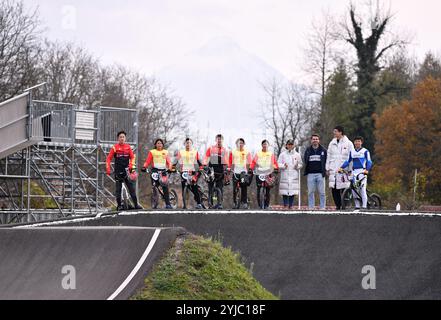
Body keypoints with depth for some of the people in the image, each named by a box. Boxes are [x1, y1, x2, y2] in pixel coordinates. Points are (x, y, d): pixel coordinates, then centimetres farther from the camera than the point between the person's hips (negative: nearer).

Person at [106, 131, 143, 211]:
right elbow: (109, 158, 2)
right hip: (118, 171, -1)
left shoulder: (128, 147, 7)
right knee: (118, 189, 2)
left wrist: (132, 166, -8)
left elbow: (132, 157, 7)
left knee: (132, 187, -4)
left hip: (126, 171, 1)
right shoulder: (115, 147, 1)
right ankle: (119, 205, 9)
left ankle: (136, 204, -2)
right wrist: (108, 169, -7)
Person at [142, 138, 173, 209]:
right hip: (155, 170, -1)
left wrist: (169, 168, -11)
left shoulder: (165, 152, 15)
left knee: (165, 187, -8)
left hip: (163, 171, 1)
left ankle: (168, 204, -8)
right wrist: (144, 167, -15)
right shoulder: (152, 152, 10)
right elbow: (147, 161, 3)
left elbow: (168, 162, 8)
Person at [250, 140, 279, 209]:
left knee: (268, 190, -2)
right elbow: (253, 162, 6)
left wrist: (276, 169, -9)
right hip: (259, 174, 0)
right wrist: (251, 169, -6)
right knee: (259, 190, -4)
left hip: (269, 174, 0)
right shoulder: (258, 154, 11)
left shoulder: (271, 154, 11)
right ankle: (259, 205, 1)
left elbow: (275, 162, 5)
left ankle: (266, 205, 5)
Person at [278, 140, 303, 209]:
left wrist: (297, 166, -9)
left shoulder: (297, 155, 10)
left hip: (294, 176, 1)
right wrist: (283, 166, -14)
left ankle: (291, 205, 5)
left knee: (292, 192, -1)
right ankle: (285, 205, 0)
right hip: (285, 176, -1)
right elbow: (278, 164, 5)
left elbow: (301, 164, 12)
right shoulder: (282, 154, 7)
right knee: (284, 192, -6)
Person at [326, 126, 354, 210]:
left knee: (344, 189, -7)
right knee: (334, 189, -1)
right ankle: (338, 206, 8)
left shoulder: (348, 143, 1)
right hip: (333, 170, 4)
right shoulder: (332, 143, 14)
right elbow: (329, 156, 18)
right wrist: (327, 168, 12)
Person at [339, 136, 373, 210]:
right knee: (353, 189, -1)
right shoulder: (352, 151, 15)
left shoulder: (365, 151, 2)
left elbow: (369, 162, -4)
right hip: (354, 171, 5)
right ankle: (357, 206, 9)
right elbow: (348, 161, 17)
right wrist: (341, 167, 2)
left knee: (362, 189, -12)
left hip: (362, 171, -5)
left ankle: (364, 206, -10)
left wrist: (367, 170, -21)